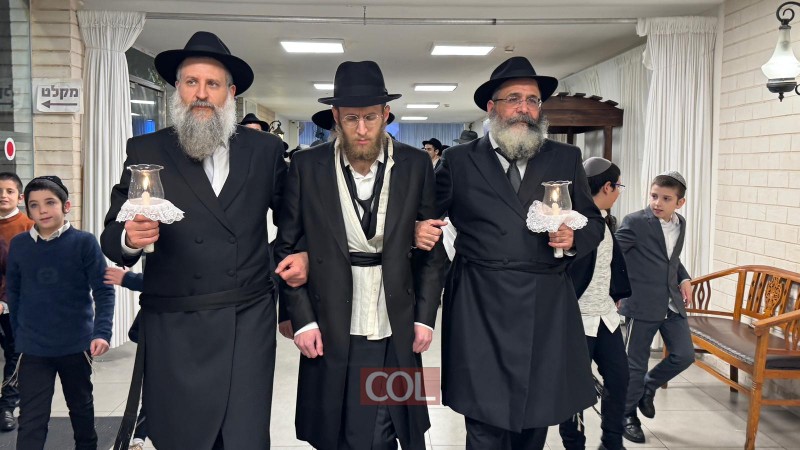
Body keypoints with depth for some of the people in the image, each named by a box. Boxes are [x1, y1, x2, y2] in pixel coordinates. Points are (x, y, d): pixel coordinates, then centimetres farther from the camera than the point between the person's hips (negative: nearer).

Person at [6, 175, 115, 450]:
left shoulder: (84, 242, -10)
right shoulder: (18, 244, -1)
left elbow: (103, 291, -12)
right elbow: (14, 292, 8)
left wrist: (102, 332, -22)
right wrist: (18, 333, 7)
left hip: (76, 345, -1)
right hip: (32, 349, 1)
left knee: (81, 406, 20)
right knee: (31, 419, -1)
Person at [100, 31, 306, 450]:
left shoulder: (265, 149, 7)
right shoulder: (146, 151, 4)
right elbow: (111, 238, 3)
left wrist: (301, 252, 2)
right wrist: (130, 238, -19)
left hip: (249, 323, 0)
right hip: (174, 328, 0)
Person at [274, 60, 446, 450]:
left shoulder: (415, 165, 0)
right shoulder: (307, 167, -3)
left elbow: (432, 246, 5)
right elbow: (285, 246, 2)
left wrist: (425, 316, 0)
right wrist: (302, 319, -3)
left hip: (396, 333, 1)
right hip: (330, 332, 0)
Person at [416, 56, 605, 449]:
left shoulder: (566, 159, 10)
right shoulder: (460, 160, 5)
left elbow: (594, 221, 14)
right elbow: (426, 213, 9)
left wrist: (574, 238, -7)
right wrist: (419, 230, -13)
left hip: (548, 310, 3)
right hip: (480, 311, -2)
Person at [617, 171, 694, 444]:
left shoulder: (680, 224, 8)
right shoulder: (635, 222, -13)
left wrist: (684, 279, 8)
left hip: (672, 304, 6)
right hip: (642, 305, -6)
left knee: (684, 355, 6)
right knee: (636, 363, 4)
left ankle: (648, 387, 33)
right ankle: (628, 416, 24)